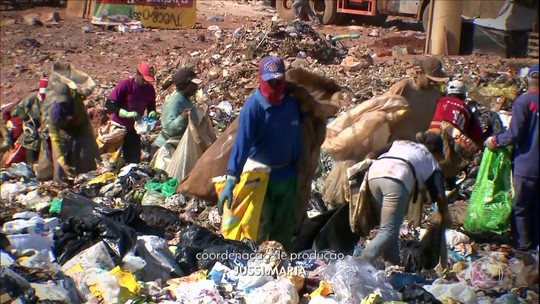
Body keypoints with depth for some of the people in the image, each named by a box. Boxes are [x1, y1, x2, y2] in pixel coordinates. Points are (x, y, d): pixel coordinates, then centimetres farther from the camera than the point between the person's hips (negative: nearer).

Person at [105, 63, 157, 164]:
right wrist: (127, 114, -29)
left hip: (133, 130, 4)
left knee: (134, 160, 5)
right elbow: (109, 104, -19)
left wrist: (152, 113, -13)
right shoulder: (125, 85, -16)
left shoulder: (150, 89, -1)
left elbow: (151, 107, 13)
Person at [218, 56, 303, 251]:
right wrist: (231, 179, -30)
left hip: (287, 174, 5)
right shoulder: (253, 106, -19)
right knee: (259, 228, 5)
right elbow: (242, 142, -25)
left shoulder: (292, 102, -4)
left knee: (285, 227, 16)